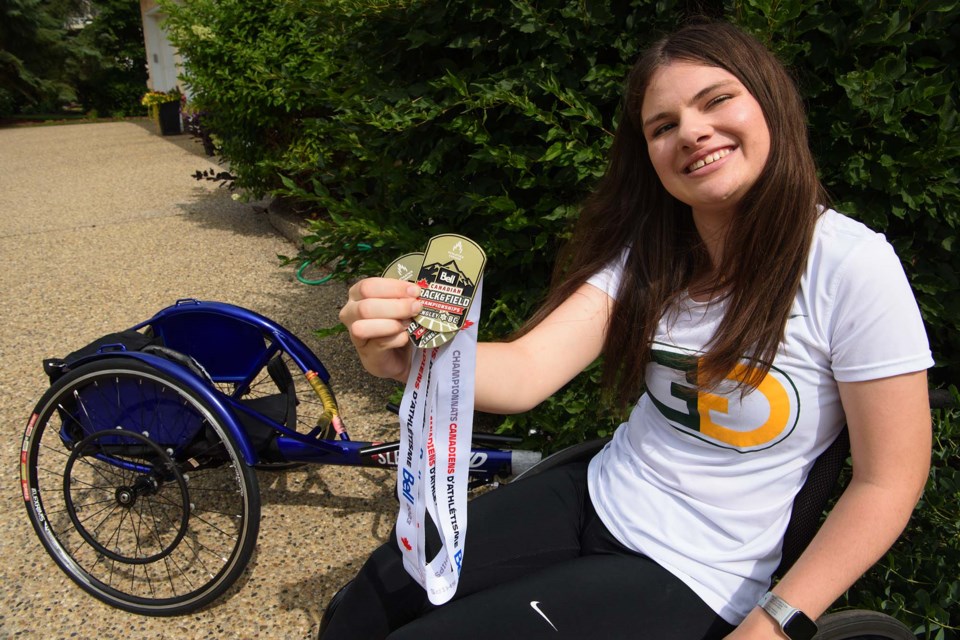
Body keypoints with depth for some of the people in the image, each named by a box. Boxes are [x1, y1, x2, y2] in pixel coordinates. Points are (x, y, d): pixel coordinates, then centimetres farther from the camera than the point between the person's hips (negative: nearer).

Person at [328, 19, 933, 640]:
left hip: (691, 580, -4)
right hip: (592, 497, 5)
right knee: (384, 590, -3)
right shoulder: (649, 250, -3)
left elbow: (889, 481, -13)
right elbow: (527, 371, -16)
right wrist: (412, 352, -36)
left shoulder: (852, 264, -18)